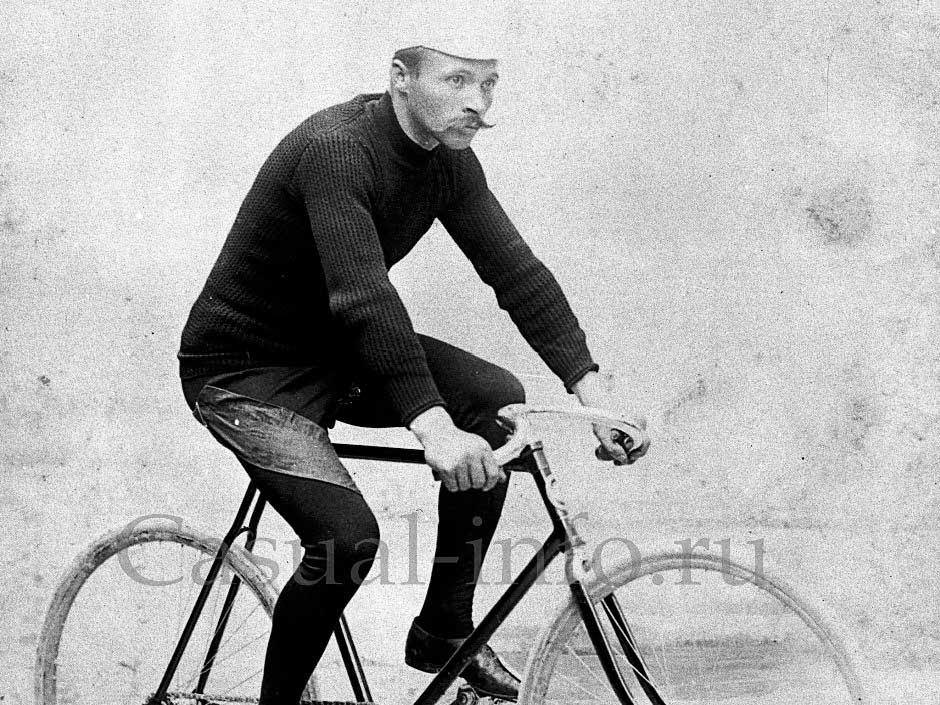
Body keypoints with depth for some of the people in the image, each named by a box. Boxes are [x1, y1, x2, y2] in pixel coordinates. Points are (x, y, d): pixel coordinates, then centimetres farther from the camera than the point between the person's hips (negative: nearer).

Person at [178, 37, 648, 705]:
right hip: (244, 371, -8)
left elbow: (516, 269, -6)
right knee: (348, 537, -25)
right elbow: (364, 297, -37)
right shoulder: (336, 148, -28)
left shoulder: (448, 160, -3)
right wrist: (434, 426, -45)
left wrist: (593, 391, -16)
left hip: (333, 351, 8)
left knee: (497, 400, -9)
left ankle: (444, 630, 2)